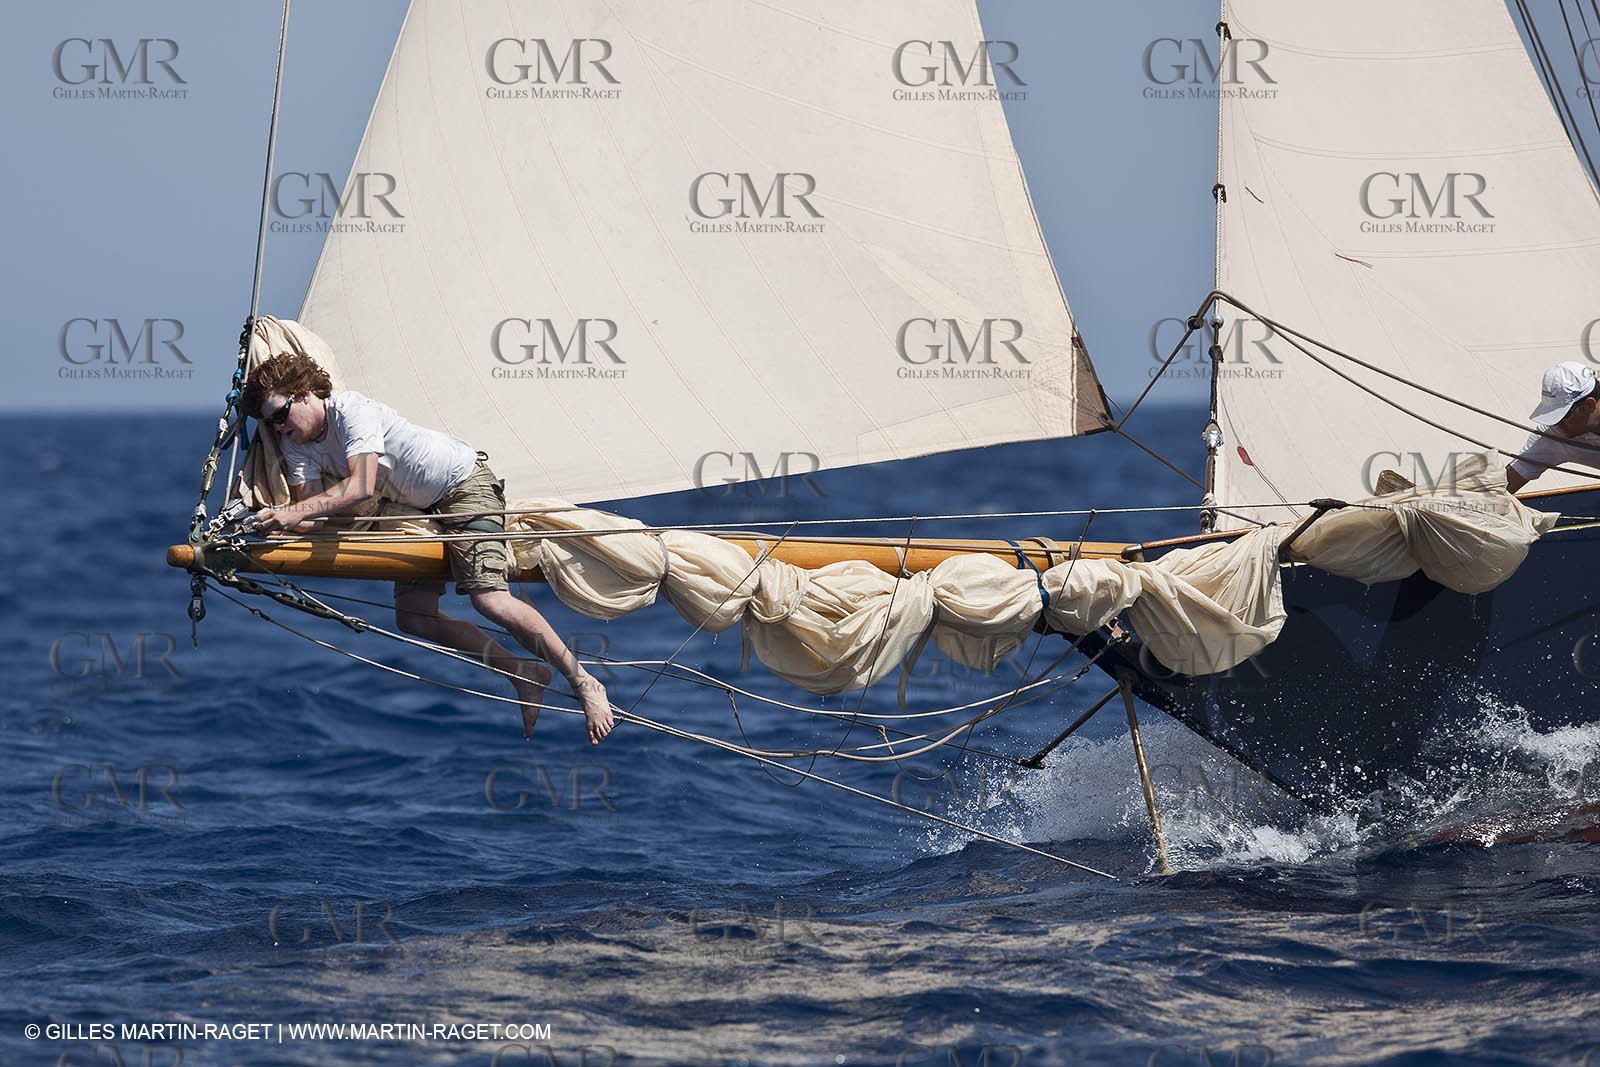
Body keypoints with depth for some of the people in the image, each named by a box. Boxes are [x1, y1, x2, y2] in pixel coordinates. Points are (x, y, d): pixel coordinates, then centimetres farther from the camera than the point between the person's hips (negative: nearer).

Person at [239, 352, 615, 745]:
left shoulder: (352, 410, -26)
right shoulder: (295, 444, -4)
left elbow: (361, 488, -40)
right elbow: (311, 517, -15)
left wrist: (295, 511, -48)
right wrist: (278, 520, -37)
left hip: (464, 480, -9)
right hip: (419, 506, 9)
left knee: (488, 598, -23)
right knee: (413, 616, -2)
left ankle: (584, 683, -13)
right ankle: (525, 674, 8)